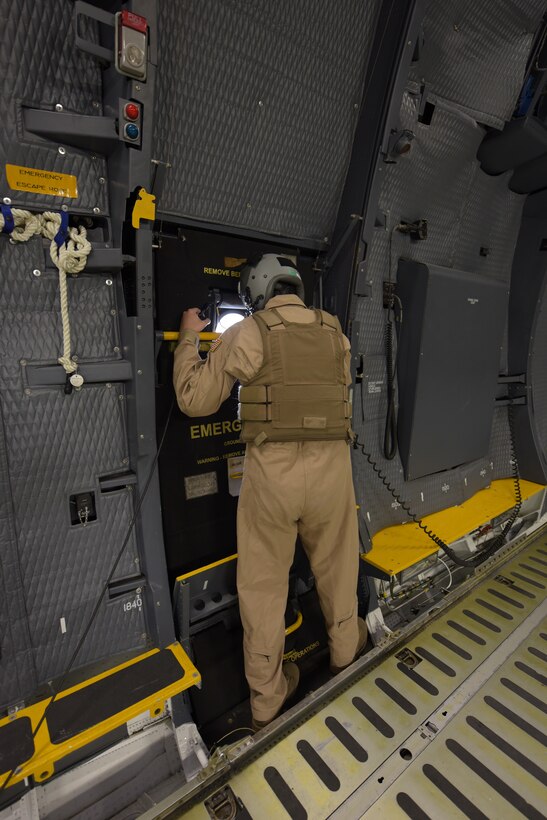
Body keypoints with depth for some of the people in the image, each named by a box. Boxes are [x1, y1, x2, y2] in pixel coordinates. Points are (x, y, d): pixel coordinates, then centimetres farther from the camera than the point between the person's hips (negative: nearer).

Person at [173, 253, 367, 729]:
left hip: (271, 471, -3)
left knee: (263, 585, 15)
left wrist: (189, 338, 13)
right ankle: (346, 651, 51)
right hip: (331, 465, 4)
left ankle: (267, 701, 35)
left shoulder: (247, 334, -3)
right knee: (337, 570, 25)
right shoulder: (334, 333, 8)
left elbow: (194, 400, -2)